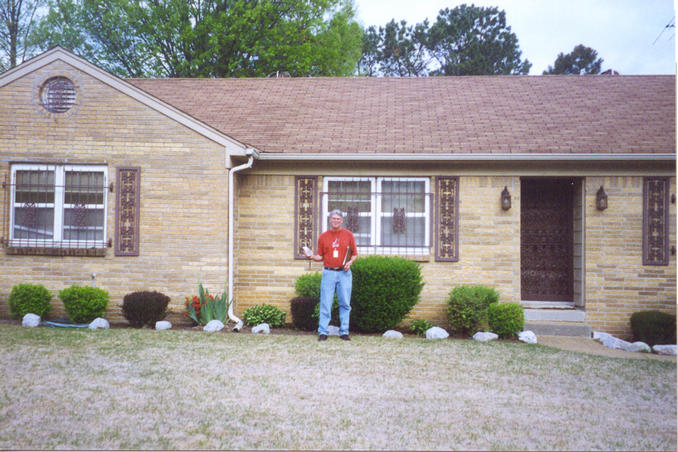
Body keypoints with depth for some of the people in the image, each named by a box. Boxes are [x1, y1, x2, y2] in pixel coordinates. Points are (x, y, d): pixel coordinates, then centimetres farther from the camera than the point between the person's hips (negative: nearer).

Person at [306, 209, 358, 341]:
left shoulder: (348, 235, 8)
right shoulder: (323, 236, 10)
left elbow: (355, 254, 11)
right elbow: (320, 256, 11)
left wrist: (350, 262, -8)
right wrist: (312, 257, -8)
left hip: (344, 273, 0)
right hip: (328, 273, 0)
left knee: (345, 304, 2)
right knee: (325, 303, -3)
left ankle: (344, 331, 9)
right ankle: (323, 332, 1)